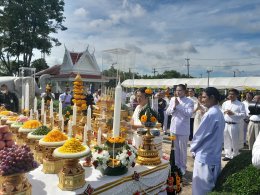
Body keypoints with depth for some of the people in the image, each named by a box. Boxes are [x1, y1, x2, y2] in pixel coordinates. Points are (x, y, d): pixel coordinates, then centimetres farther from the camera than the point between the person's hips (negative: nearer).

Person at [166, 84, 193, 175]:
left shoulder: (189, 102, -8)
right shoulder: (173, 99, 5)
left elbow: (189, 114, -21)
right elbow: (167, 112, 3)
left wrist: (179, 106, -20)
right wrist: (174, 106, -15)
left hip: (183, 130, -4)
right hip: (173, 128, 4)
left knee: (182, 149, 9)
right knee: (175, 148, 16)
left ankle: (182, 167, 26)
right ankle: (176, 165, 32)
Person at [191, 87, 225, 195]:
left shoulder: (209, 114, -22)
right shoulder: (219, 113, 6)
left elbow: (200, 134, -16)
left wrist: (193, 148, 0)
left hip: (205, 156, -9)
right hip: (215, 155, 9)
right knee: (212, 185, 20)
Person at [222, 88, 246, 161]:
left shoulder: (240, 104, -5)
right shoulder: (225, 103, 9)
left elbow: (243, 115, -11)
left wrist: (233, 113, -18)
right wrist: (224, 112, -5)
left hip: (234, 125, -4)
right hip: (225, 124, 4)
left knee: (234, 142, 6)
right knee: (226, 141, 12)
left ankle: (234, 156, 21)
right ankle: (228, 155, 24)